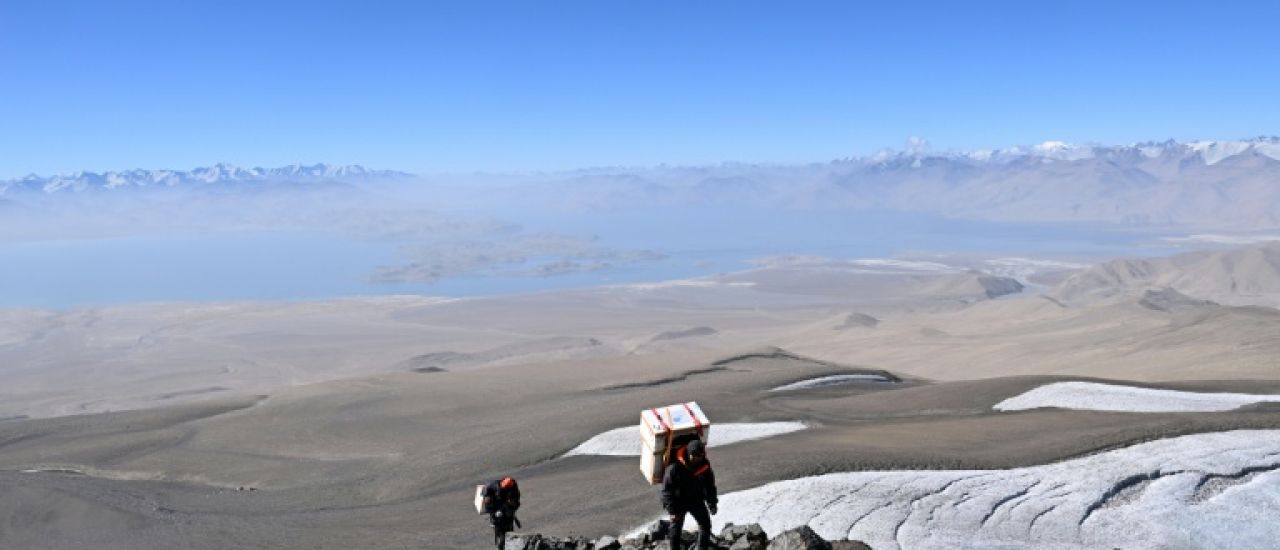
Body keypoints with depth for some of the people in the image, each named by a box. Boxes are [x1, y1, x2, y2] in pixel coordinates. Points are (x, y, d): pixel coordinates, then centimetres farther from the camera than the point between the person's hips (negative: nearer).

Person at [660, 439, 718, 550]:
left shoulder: (705, 466, -14)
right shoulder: (675, 467, -28)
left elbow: (710, 486, 3)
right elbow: (667, 490, -23)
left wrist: (712, 503, 1)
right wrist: (672, 510, -24)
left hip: (697, 501, 4)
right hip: (679, 502, -4)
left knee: (705, 525, 12)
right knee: (676, 528, 7)